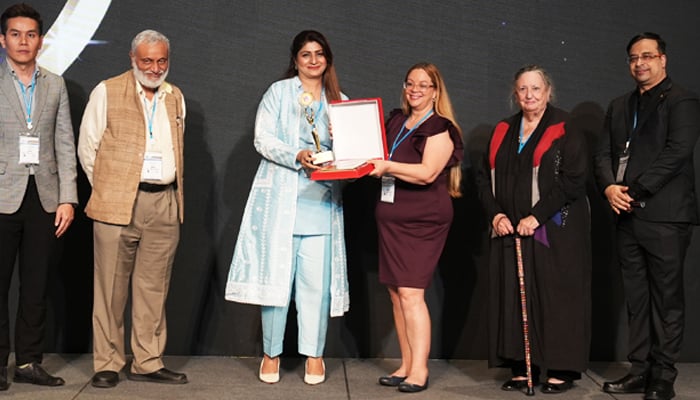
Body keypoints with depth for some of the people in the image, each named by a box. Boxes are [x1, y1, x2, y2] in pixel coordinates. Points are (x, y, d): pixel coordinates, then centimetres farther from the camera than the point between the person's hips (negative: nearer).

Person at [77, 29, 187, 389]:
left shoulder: (176, 97, 15)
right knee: (111, 288, 0)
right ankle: (107, 364, 10)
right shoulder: (107, 92, 2)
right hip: (117, 204, -4)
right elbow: (87, 147, 3)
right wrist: (107, 189, 4)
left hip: (165, 204, 4)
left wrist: (169, 190, 11)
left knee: (154, 288, 7)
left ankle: (148, 362, 15)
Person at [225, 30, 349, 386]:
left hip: (320, 200, 2)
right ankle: (271, 353, 12)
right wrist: (297, 156, -17)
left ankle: (314, 354, 9)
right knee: (276, 274, 0)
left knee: (316, 279, -2)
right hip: (279, 198, -2)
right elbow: (262, 139, -3)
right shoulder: (279, 92, 7)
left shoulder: (339, 101, 15)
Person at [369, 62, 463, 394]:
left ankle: (420, 371, -5)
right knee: (395, 292, 7)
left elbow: (427, 173, -18)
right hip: (390, 217, 7)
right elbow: (377, 156, 26)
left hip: (423, 220, -7)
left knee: (411, 293, -12)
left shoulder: (440, 128, -5)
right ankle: (406, 366, 14)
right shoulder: (394, 121, 15)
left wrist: (387, 167, -23)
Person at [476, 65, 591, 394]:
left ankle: (561, 370, 7)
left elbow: (573, 180, -11)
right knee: (514, 298, 4)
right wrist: (495, 214, -4)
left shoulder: (565, 131, -2)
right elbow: (484, 177, 12)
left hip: (554, 229, -5)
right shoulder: (503, 132, 14)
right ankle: (522, 368, 11)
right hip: (509, 230, 5)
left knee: (554, 297, -2)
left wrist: (536, 216, -17)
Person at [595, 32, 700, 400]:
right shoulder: (619, 106, 19)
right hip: (627, 216, 6)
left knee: (666, 298, 0)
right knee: (636, 298, 10)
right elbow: (604, 153, 14)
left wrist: (634, 190, -15)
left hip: (664, 216, -6)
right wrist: (609, 187, -6)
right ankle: (640, 370, 17)